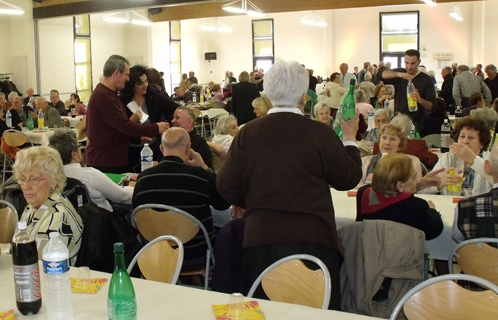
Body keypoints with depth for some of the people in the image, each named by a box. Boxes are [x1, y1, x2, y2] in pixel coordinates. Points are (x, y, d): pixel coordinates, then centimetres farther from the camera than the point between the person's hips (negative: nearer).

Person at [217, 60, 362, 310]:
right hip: (312, 239, -2)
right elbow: (349, 179, 5)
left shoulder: (248, 133, 1)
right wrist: (349, 137, 19)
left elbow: (226, 186, 2)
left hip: (261, 239, 2)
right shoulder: (320, 133, -6)